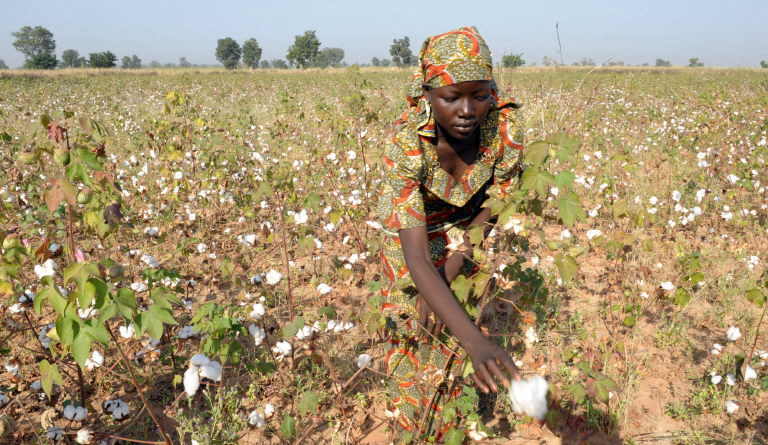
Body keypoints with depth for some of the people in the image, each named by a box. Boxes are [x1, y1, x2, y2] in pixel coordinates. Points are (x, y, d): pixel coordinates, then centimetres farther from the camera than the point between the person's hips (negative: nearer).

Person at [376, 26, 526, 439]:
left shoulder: (506, 124, -29)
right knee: (415, 329, 8)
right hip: (414, 231, -2)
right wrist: (476, 342, -55)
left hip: (470, 232, 2)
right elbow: (417, 258, -44)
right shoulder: (406, 143, -37)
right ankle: (414, 424, 37)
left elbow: (493, 209, -15)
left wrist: (447, 274, -23)